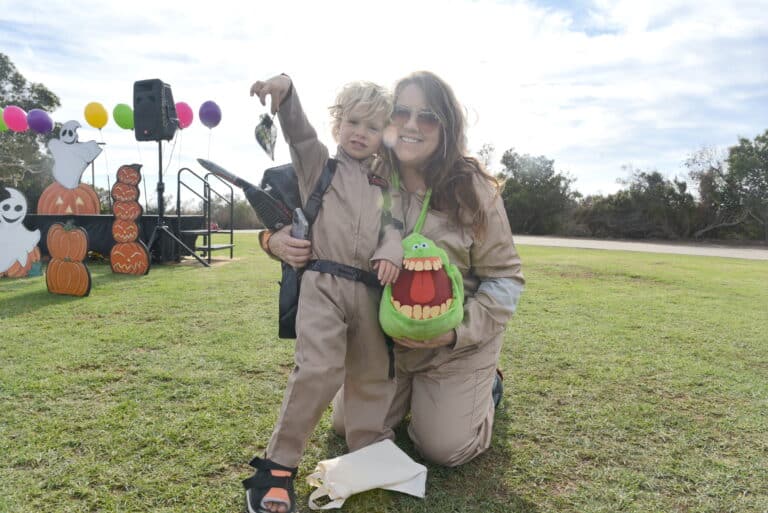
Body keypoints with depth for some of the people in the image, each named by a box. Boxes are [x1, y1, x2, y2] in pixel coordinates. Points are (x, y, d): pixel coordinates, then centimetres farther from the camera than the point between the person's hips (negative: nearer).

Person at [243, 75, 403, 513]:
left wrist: (391, 252, -14)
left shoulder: (385, 186, 20)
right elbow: (299, 131, -5)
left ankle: (371, 453, 30)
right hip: (323, 284, -4)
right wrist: (285, 90, -24)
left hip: (370, 291, 5)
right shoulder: (319, 163, 10)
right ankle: (278, 466, -3)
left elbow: (393, 225, 8)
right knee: (318, 370, -17)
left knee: (372, 376, 12)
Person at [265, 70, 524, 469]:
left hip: (456, 347, -3)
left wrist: (459, 331, -22)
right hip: (384, 339, 4)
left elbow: (505, 276, -11)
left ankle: (483, 385, 30)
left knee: (443, 449, -1)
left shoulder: (473, 190, -18)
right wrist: (278, 238, -26)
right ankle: (411, 391, 40)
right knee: (348, 428, 13)